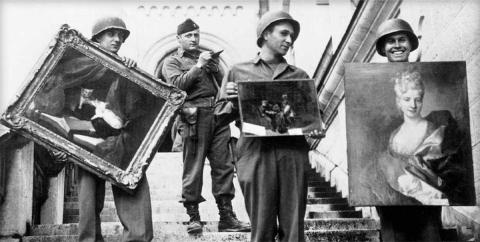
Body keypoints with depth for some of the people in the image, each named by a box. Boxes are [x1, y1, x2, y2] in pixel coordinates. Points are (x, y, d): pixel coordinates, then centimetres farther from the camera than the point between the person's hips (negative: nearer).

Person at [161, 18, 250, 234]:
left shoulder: (209, 57, 25)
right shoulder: (172, 62, 10)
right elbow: (177, 84, -9)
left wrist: (213, 68, 0)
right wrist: (198, 66, -11)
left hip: (218, 115, 5)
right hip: (194, 117, -4)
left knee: (223, 165, 1)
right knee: (193, 168, -4)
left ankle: (226, 217, 5)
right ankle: (193, 217, 4)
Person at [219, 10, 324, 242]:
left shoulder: (299, 75, 19)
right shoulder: (238, 71, 13)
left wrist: (316, 128, -4)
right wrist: (231, 101, -8)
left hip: (293, 153, 2)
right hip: (256, 152, -1)